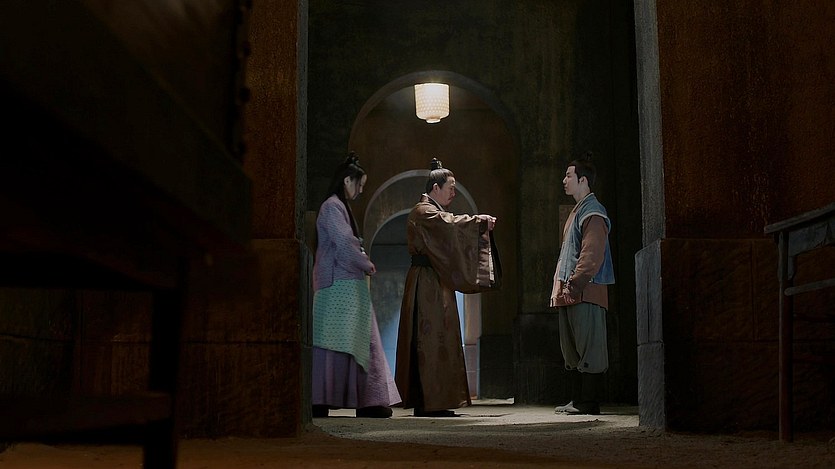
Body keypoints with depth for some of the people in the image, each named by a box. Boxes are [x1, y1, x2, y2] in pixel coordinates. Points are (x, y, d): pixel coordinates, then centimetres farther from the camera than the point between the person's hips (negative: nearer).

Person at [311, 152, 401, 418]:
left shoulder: (342, 206, 22)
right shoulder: (332, 207, -9)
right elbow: (344, 243, -16)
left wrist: (363, 262, 5)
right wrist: (367, 265, -4)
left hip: (350, 284, 10)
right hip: (339, 285, -10)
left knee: (361, 343, 8)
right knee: (334, 344, -9)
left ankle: (368, 402, 9)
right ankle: (319, 402, -6)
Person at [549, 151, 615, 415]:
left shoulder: (593, 213, -10)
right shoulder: (577, 211, 22)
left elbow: (592, 255, -18)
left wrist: (574, 284, -20)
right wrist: (559, 286, 18)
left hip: (586, 294, -10)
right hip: (569, 294, 10)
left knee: (589, 349, -6)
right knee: (571, 351, 12)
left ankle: (589, 403, -3)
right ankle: (576, 401, 17)